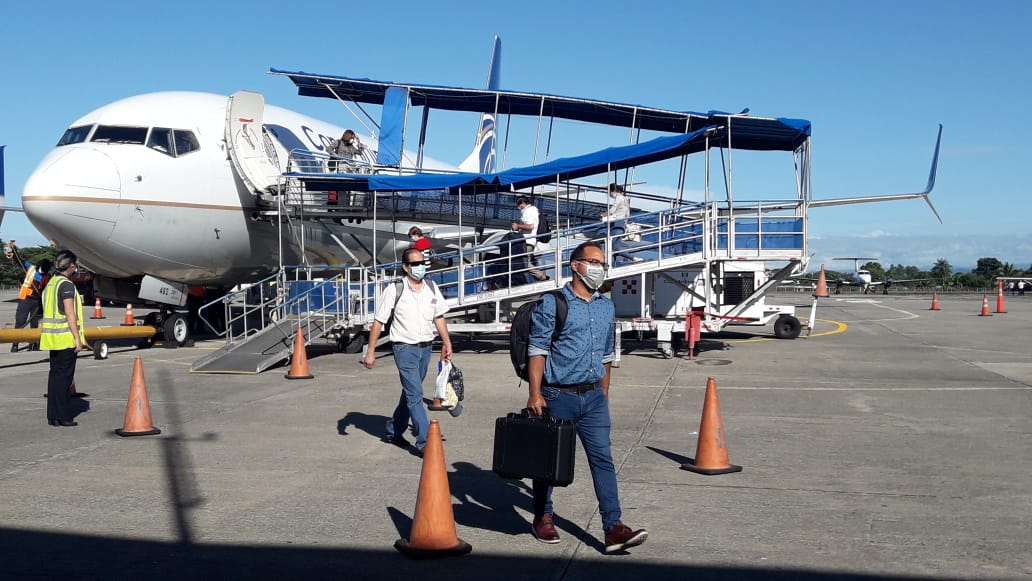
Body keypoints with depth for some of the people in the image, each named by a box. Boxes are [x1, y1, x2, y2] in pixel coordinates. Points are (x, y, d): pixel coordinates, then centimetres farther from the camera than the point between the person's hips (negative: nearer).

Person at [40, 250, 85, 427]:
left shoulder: (50, 283, 14)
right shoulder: (66, 285, -13)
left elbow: (49, 312, 17)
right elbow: (70, 314, -18)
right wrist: (78, 338, -17)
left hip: (53, 338, 9)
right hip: (66, 338, -9)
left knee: (55, 374, 12)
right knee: (64, 376, -4)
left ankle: (53, 415, 16)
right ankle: (61, 416, -2)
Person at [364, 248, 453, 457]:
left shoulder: (432, 288, 6)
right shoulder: (394, 290, -8)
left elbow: (439, 317, 16)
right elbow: (378, 322, -5)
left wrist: (447, 343, 12)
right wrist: (370, 351, -7)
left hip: (425, 348, 6)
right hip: (404, 348, -6)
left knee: (410, 392, 16)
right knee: (415, 394, -11)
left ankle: (393, 431, 32)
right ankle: (424, 443, -11)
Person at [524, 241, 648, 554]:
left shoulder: (607, 307, 12)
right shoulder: (551, 304, -6)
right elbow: (537, 351, -9)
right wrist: (535, 394, -15)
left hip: (593, 397, 4)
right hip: (557, 396, -4)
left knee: (603, 458, -4)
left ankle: (614, 528, -7)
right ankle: (543, 519, 27)